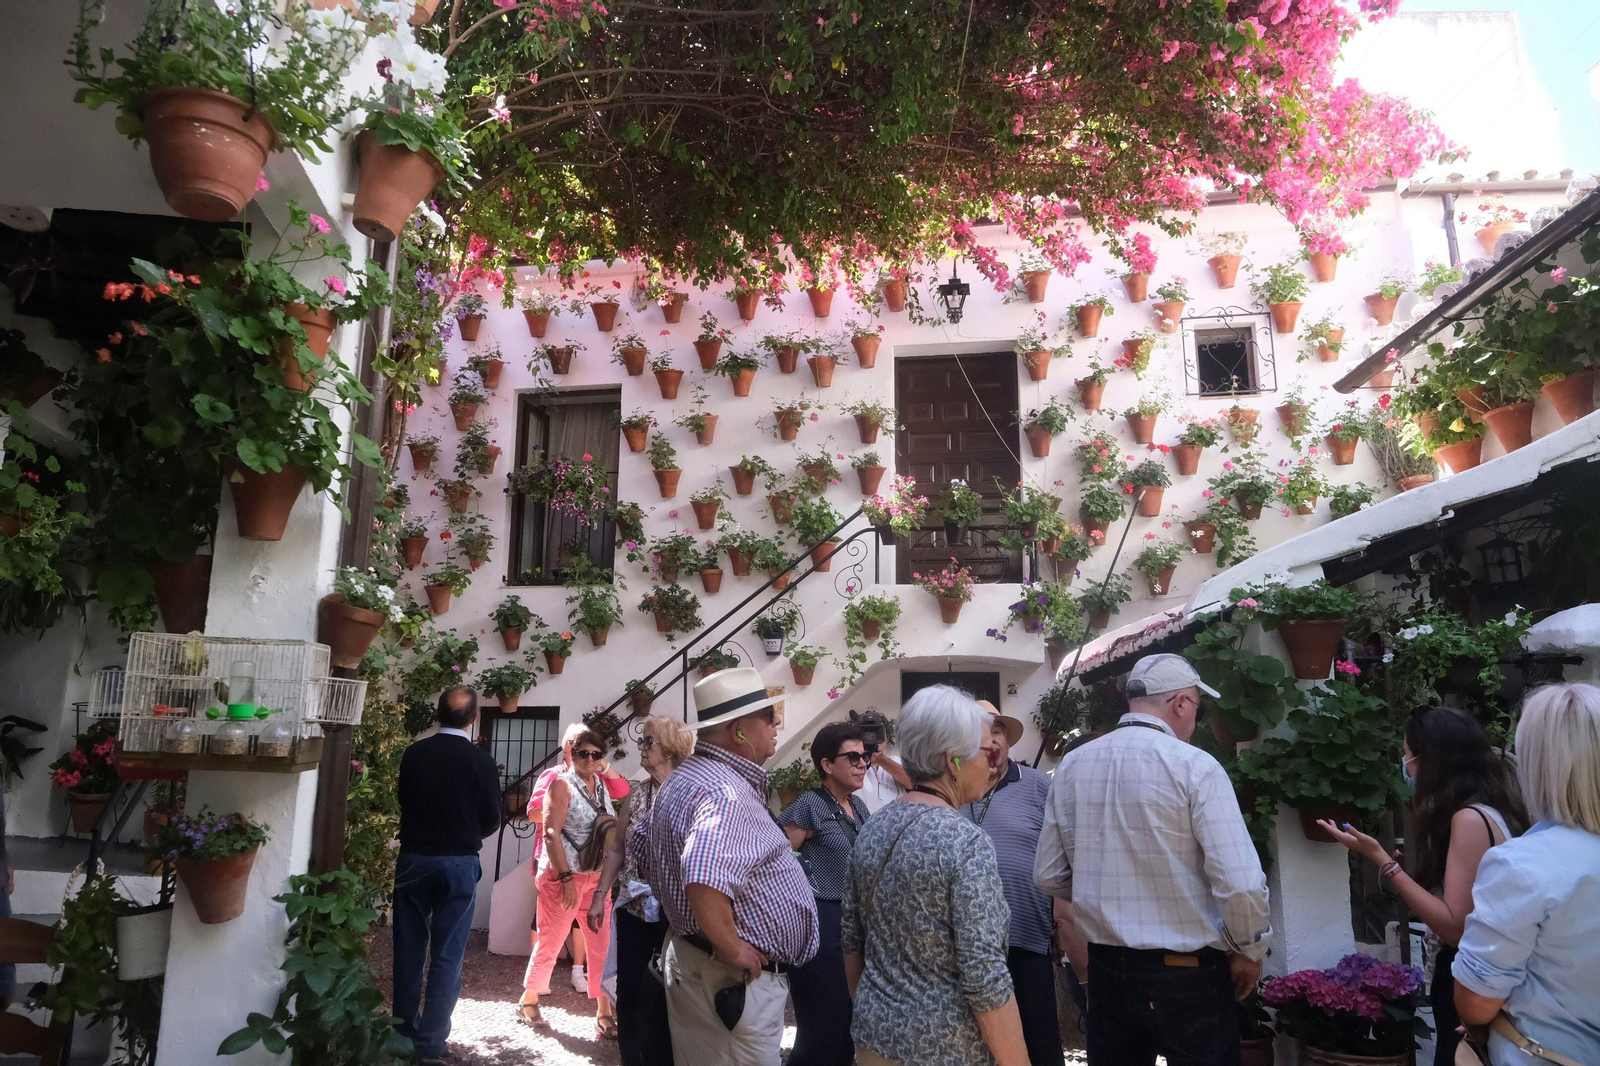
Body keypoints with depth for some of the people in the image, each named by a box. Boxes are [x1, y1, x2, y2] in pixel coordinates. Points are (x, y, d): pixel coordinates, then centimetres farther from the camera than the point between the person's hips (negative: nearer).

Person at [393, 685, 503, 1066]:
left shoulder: (414, 753, -5)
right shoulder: (482, 761, -11)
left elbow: (403, 800, 8)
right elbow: (491, 822, -4)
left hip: (413, 859, 3)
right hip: (458, 864, -2)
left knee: (408, 950, 15)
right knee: (446, 957, 5)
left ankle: (404, 1033, 26)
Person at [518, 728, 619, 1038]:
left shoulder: (602, 785, 9)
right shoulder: (562, 784, -8)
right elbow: (551, 833, -16)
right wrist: (566, 878, -20)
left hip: (597, 878, 5)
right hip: (563, 876, -5)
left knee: (602, 947, 3)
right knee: (549, 944, 6)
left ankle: (604, 1014, 10)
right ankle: (528, 1003, 26)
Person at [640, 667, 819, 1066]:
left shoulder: (684, 778, 8)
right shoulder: (727, 792, -25)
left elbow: (643, 852, 21)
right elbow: (706, 882, -40)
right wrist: (733, 950, -26)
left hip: (690, 956, 10)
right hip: (735, 979, -10)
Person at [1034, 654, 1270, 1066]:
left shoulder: (1072, 765, 1)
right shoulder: (1195, 766, -14)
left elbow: (1048, 875, 5)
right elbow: (1241, 882, -17)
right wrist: (1250, 951, 0)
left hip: (1106, 966, 5)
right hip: (1188, 971, -4)